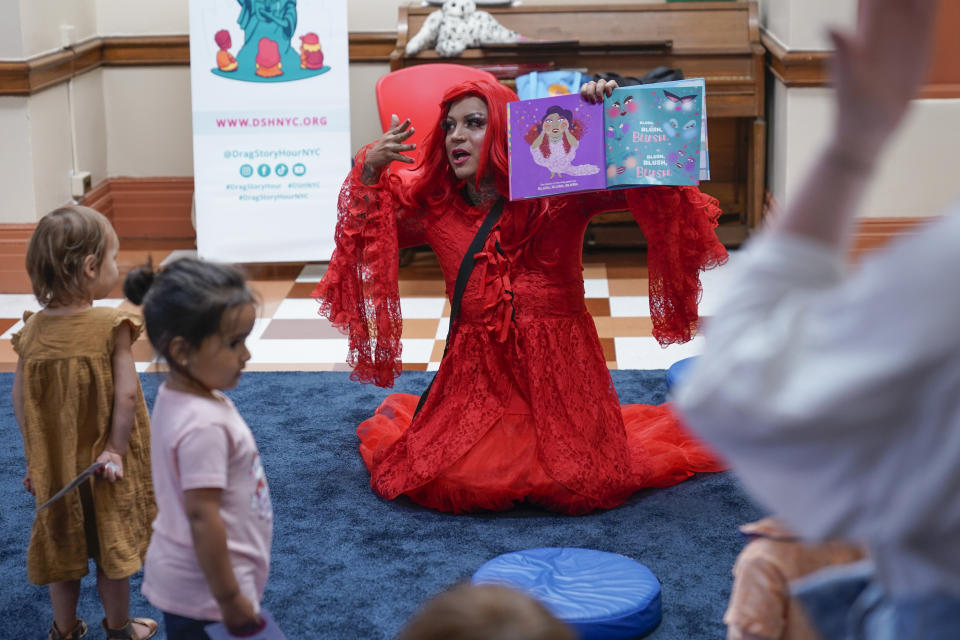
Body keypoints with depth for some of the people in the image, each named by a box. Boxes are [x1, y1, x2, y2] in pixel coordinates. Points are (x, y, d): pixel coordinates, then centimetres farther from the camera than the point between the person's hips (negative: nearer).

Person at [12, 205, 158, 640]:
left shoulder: (32, 330, -8)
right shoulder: (112, 326, -20)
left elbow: (21, 400, -2)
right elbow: (125, 396, -22)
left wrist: (34, 459, 7)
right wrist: (116, 449, -11)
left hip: (55, 467, 3)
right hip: (105, 467, -3)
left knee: (63, 547, 19)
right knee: (113, 551, 15)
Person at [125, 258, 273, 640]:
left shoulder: (175, 398, 1)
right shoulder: (204, 426, -28)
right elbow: (202, 517, -27)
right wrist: (230, 600, -20)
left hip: (183, 580, 9)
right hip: (206, 593, -9)